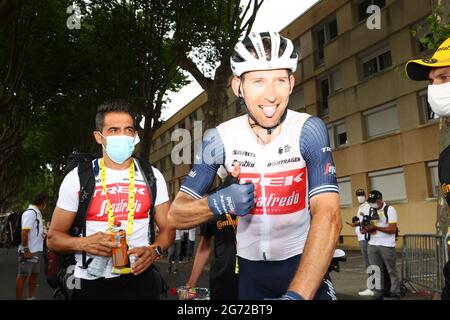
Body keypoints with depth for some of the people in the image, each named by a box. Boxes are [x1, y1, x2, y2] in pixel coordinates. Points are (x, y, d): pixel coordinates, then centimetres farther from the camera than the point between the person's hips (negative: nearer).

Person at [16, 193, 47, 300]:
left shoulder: (37, 213, 13)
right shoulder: (30, 213, -17)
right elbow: (24, 232, -23)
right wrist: (26, 250, -24)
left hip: (37, 251, 9)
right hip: (29, 251, -9)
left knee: (34, 274, 15)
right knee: (23, 275, -1)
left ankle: (31, 298, 26)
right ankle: (19, 299, 6)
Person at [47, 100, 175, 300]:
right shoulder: (77, 178, -3)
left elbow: (167, 228, 5)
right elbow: (54, 237, 1)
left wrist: (154, 250, -15)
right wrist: (83, 243, -18)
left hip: (140, 279, 1)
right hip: (91, 284, -1)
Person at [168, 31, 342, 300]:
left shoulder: (309, 130, -19)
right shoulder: (221, 138, -14)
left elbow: (329, 217, -29)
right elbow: (176, 215, -10)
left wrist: (295, 296, -41)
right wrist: (217, 204, -32)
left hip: (302, 262, -2)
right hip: (251, 267, 3)